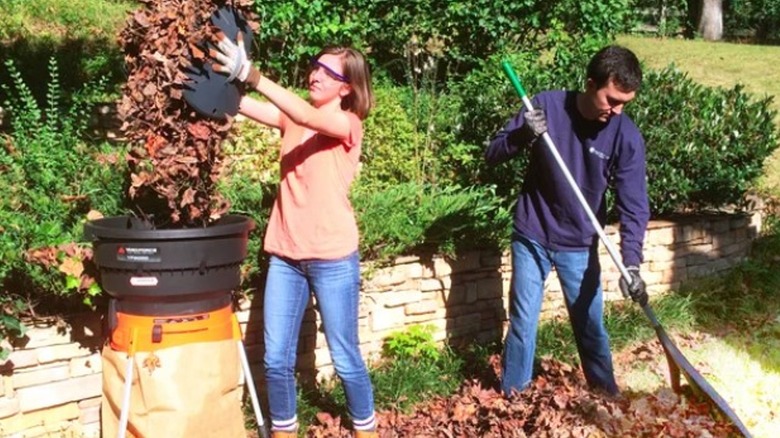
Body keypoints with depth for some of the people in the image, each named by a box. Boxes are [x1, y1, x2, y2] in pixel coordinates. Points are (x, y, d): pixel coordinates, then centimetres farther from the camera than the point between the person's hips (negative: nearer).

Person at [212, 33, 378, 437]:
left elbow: (308, 116, -27)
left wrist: (252, 75, -38)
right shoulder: (293, 117, 9)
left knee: (344, 359, 8)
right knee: (276, 358, 8)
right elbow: (246, 107, -8)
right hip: (285, 255, 5)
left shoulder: (348, 124, -6)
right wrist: (222, 83, -29)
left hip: (332, 258, -4)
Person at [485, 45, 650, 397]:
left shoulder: (626, 136, -14)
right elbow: (492, 154, -11)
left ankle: (606, 392, 33)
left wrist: (632, 263, -26)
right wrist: (522, 136, -32)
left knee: (590, 325, 11)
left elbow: (633, 205, -15)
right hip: (531, 236, 0)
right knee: (522, 322, 7)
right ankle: (512, 394, 24)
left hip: (579, 246, 1)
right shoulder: (547, 105, -15)